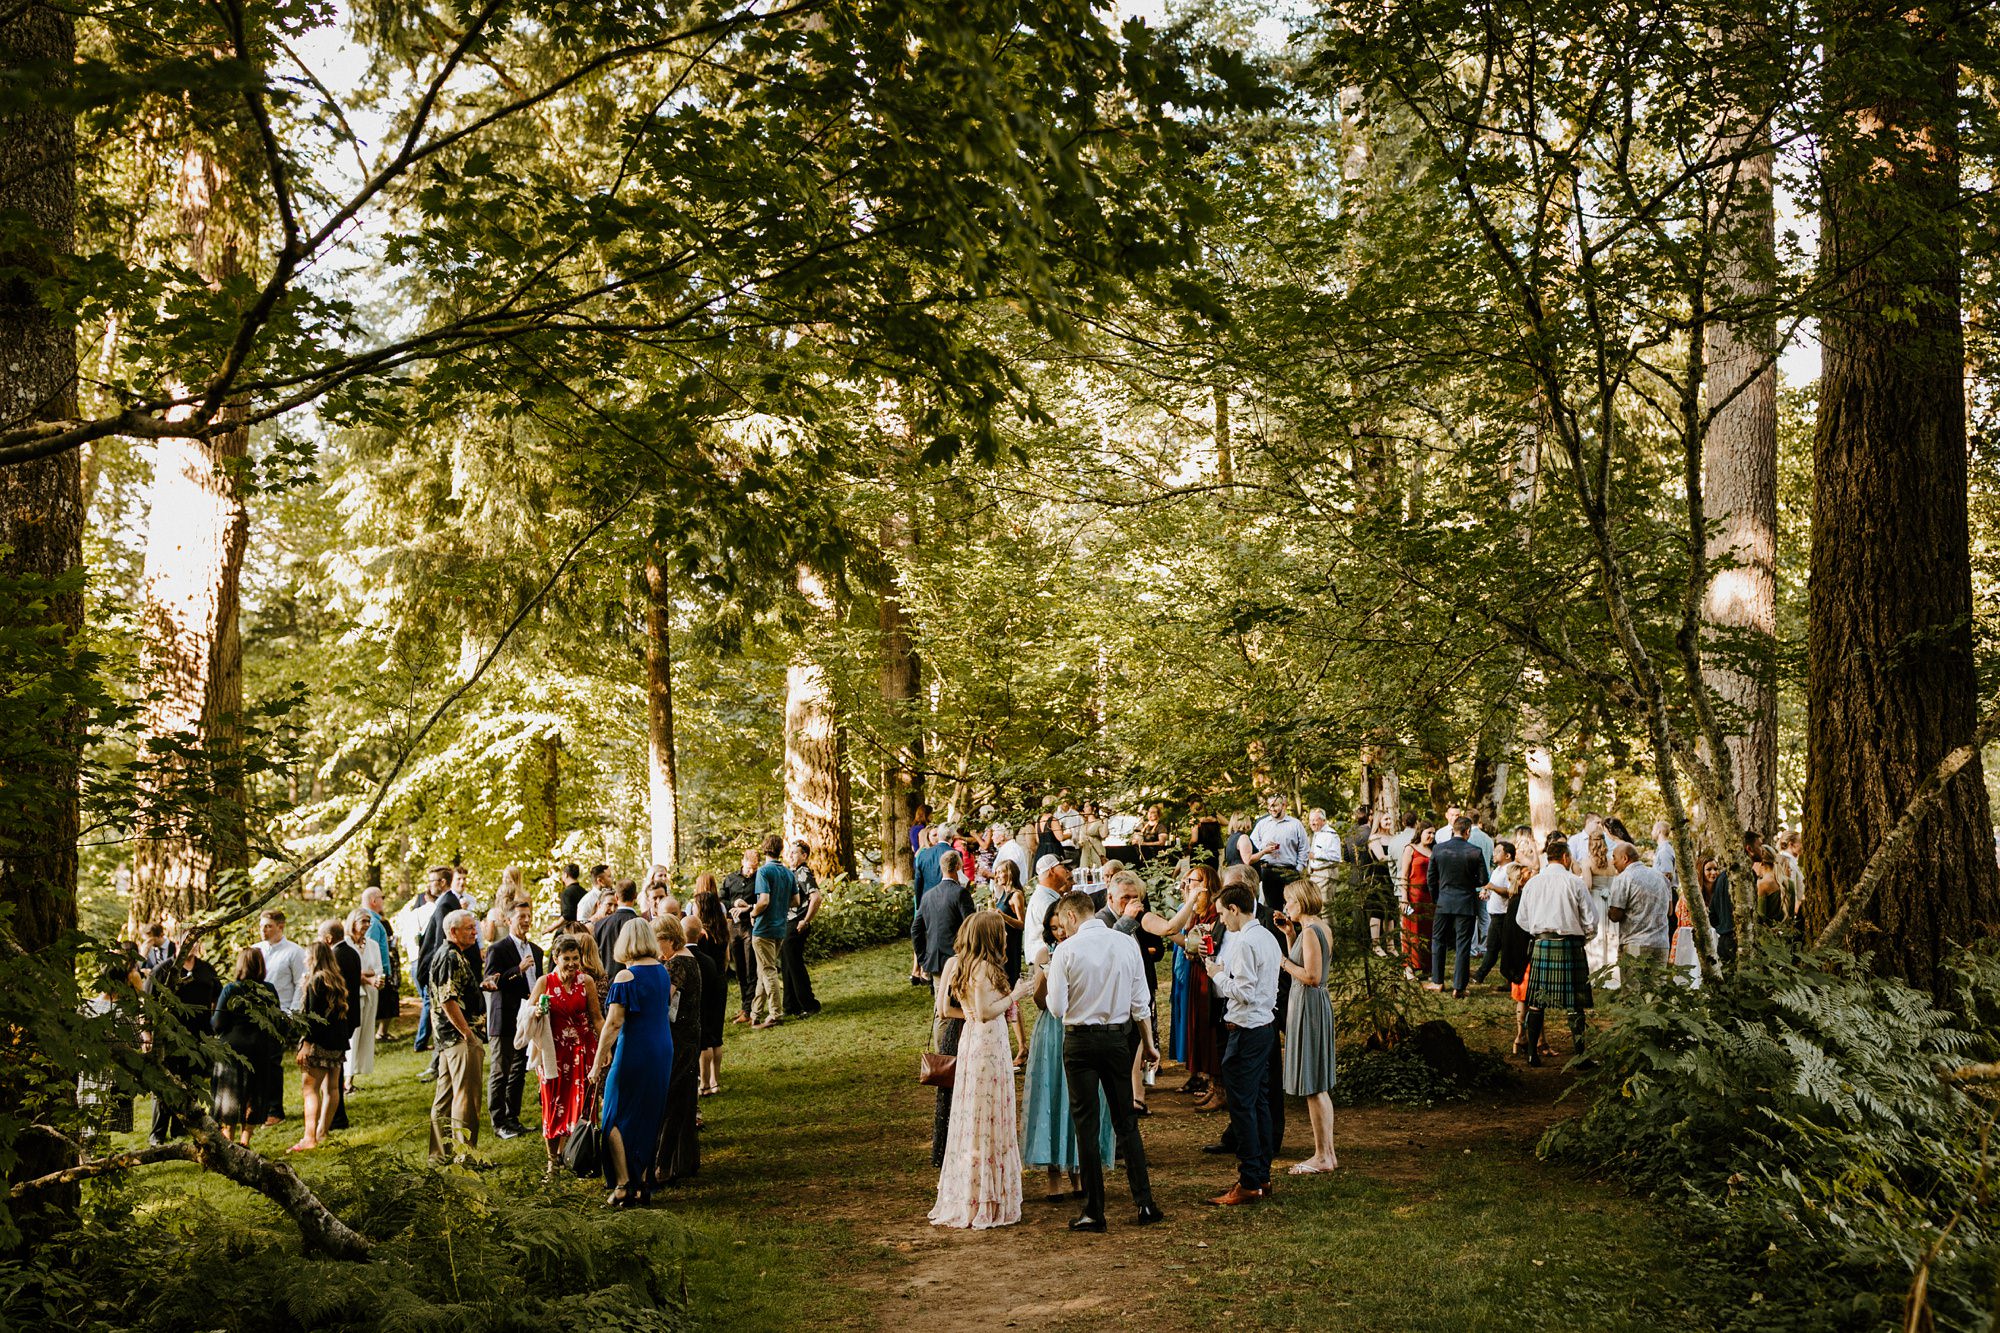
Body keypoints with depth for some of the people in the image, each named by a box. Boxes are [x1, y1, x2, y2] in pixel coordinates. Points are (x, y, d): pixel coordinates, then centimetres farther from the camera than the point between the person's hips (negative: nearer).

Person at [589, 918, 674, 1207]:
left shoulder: (626, 977, -16)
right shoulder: (663, 971, 5)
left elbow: (613, 1023, -18)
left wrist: (598, 1063, -15)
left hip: (633, 1053, -7)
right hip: (663, 1052, 7)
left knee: (616, 1118, 5)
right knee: (649, 1118, 15)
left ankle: (623, 1185, 0)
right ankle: (641, 1184, 20)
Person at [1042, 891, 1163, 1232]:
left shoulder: (1067, 950, -11)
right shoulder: (1127, 944, 0)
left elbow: (1057, 1008, -10)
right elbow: (1140, 1002, 3)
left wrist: (1051, 987, 10)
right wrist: (1148, 1042, 12)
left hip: (1080, 1040, -3)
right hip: (1119, 1037, 3)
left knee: (1086, 1124, 3)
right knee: (1126, 1121, 13)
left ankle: (1094, 1212, 6)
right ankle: (1145, 1204, 10)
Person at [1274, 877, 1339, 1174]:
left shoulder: (1310, 931, -17)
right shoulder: (1323, 928, 12)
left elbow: (1312, 976, -23)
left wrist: (1283, 961, -12)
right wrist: (1290, 935, 11)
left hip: (1308, 1004, -10)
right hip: (1317, 1004, 10)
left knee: (1313, 1088, -3)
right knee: (1320, 1087, 14)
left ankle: (1323, 1156, 2)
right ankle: (1327, 1152, 19)